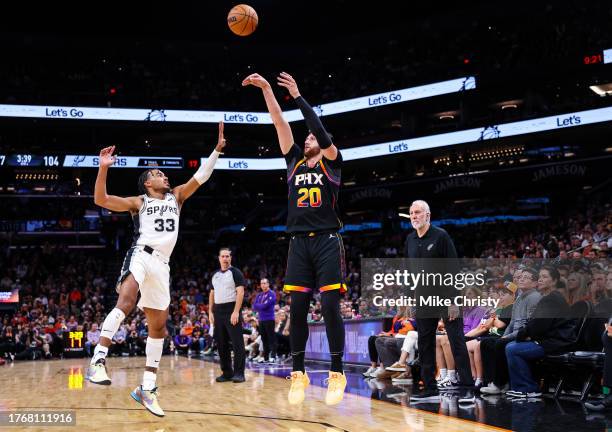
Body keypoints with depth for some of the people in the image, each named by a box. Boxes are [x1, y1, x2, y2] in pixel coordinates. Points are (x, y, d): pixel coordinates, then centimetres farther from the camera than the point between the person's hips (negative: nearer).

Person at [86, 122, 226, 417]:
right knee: (126, 301, -34)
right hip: (141, 255, -5)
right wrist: (103, 168, -11)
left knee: (158, 326, 6)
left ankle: (147, 388, 12)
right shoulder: (138, 202, 10)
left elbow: (200, 177, 15)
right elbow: (100, 199, 0)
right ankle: (98, 360, -41)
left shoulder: (176, 196, 21)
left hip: (162, 264, 6)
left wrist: (217, 149, 7)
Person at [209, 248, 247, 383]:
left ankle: (239, 373, -5)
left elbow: (240, 292, -12)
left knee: (237, 343, -7)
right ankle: (227, 372, 14)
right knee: (221, 344, 8)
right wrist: (211, 312, 10)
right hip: (218, 311, 7)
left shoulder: (235, 272, -3)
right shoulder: (215, 275, 16)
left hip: (231, 310, -7)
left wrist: (236, 312, -19)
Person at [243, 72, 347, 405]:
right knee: (297, 308, 1)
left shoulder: (331, 162, 6)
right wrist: (266, 90, 2)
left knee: (330, 306, -7)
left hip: (327, 241, -4)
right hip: (299, 243, 4)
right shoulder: (295, 162, 16)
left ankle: (337, 373, 0)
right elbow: (280, 125, 9)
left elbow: (322, 132, -11)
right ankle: (299, 373, 7)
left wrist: (298, 97, -12)